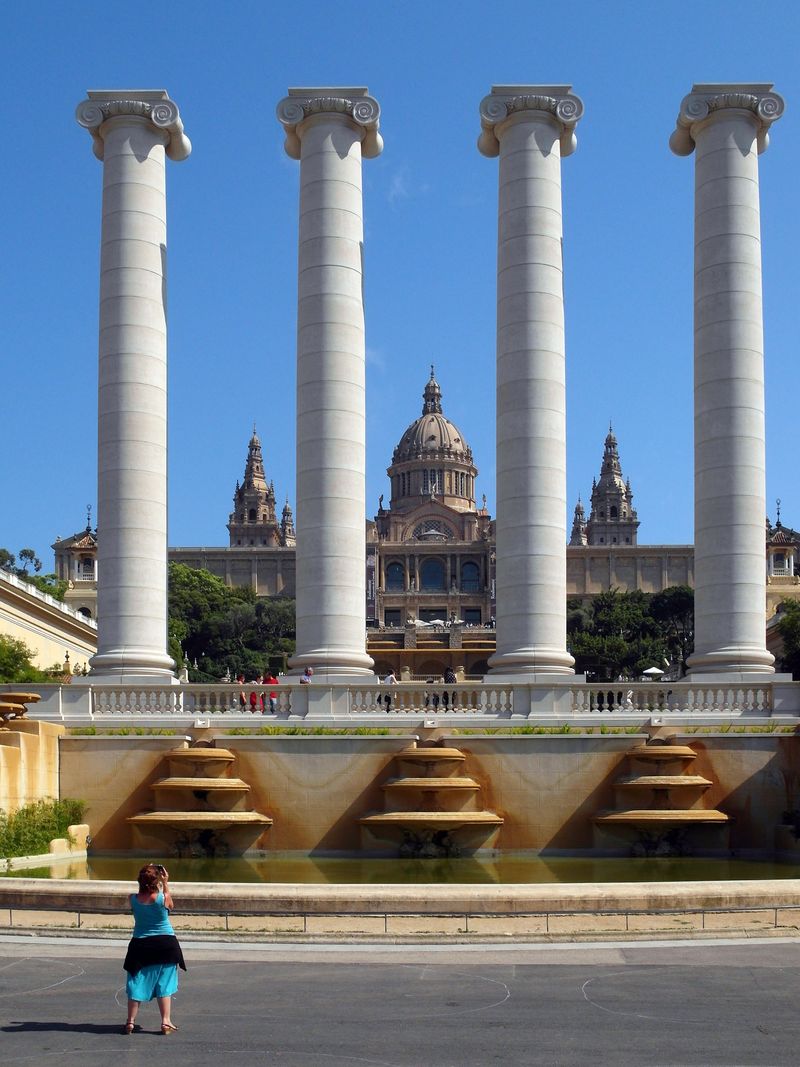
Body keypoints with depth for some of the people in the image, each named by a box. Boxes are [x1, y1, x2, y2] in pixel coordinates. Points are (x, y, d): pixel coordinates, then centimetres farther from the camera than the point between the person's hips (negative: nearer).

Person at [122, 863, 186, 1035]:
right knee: (164, 985, 7)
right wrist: (165, 883, 6)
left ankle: (130, 1022, 11)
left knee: (137, 984, 10)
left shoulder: (133, 898, -11)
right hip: (165, 945, -1)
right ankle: (166, 1023, 7)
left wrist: (146, 875, 4)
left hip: (140, 945, 2)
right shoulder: (163, 897, -16)